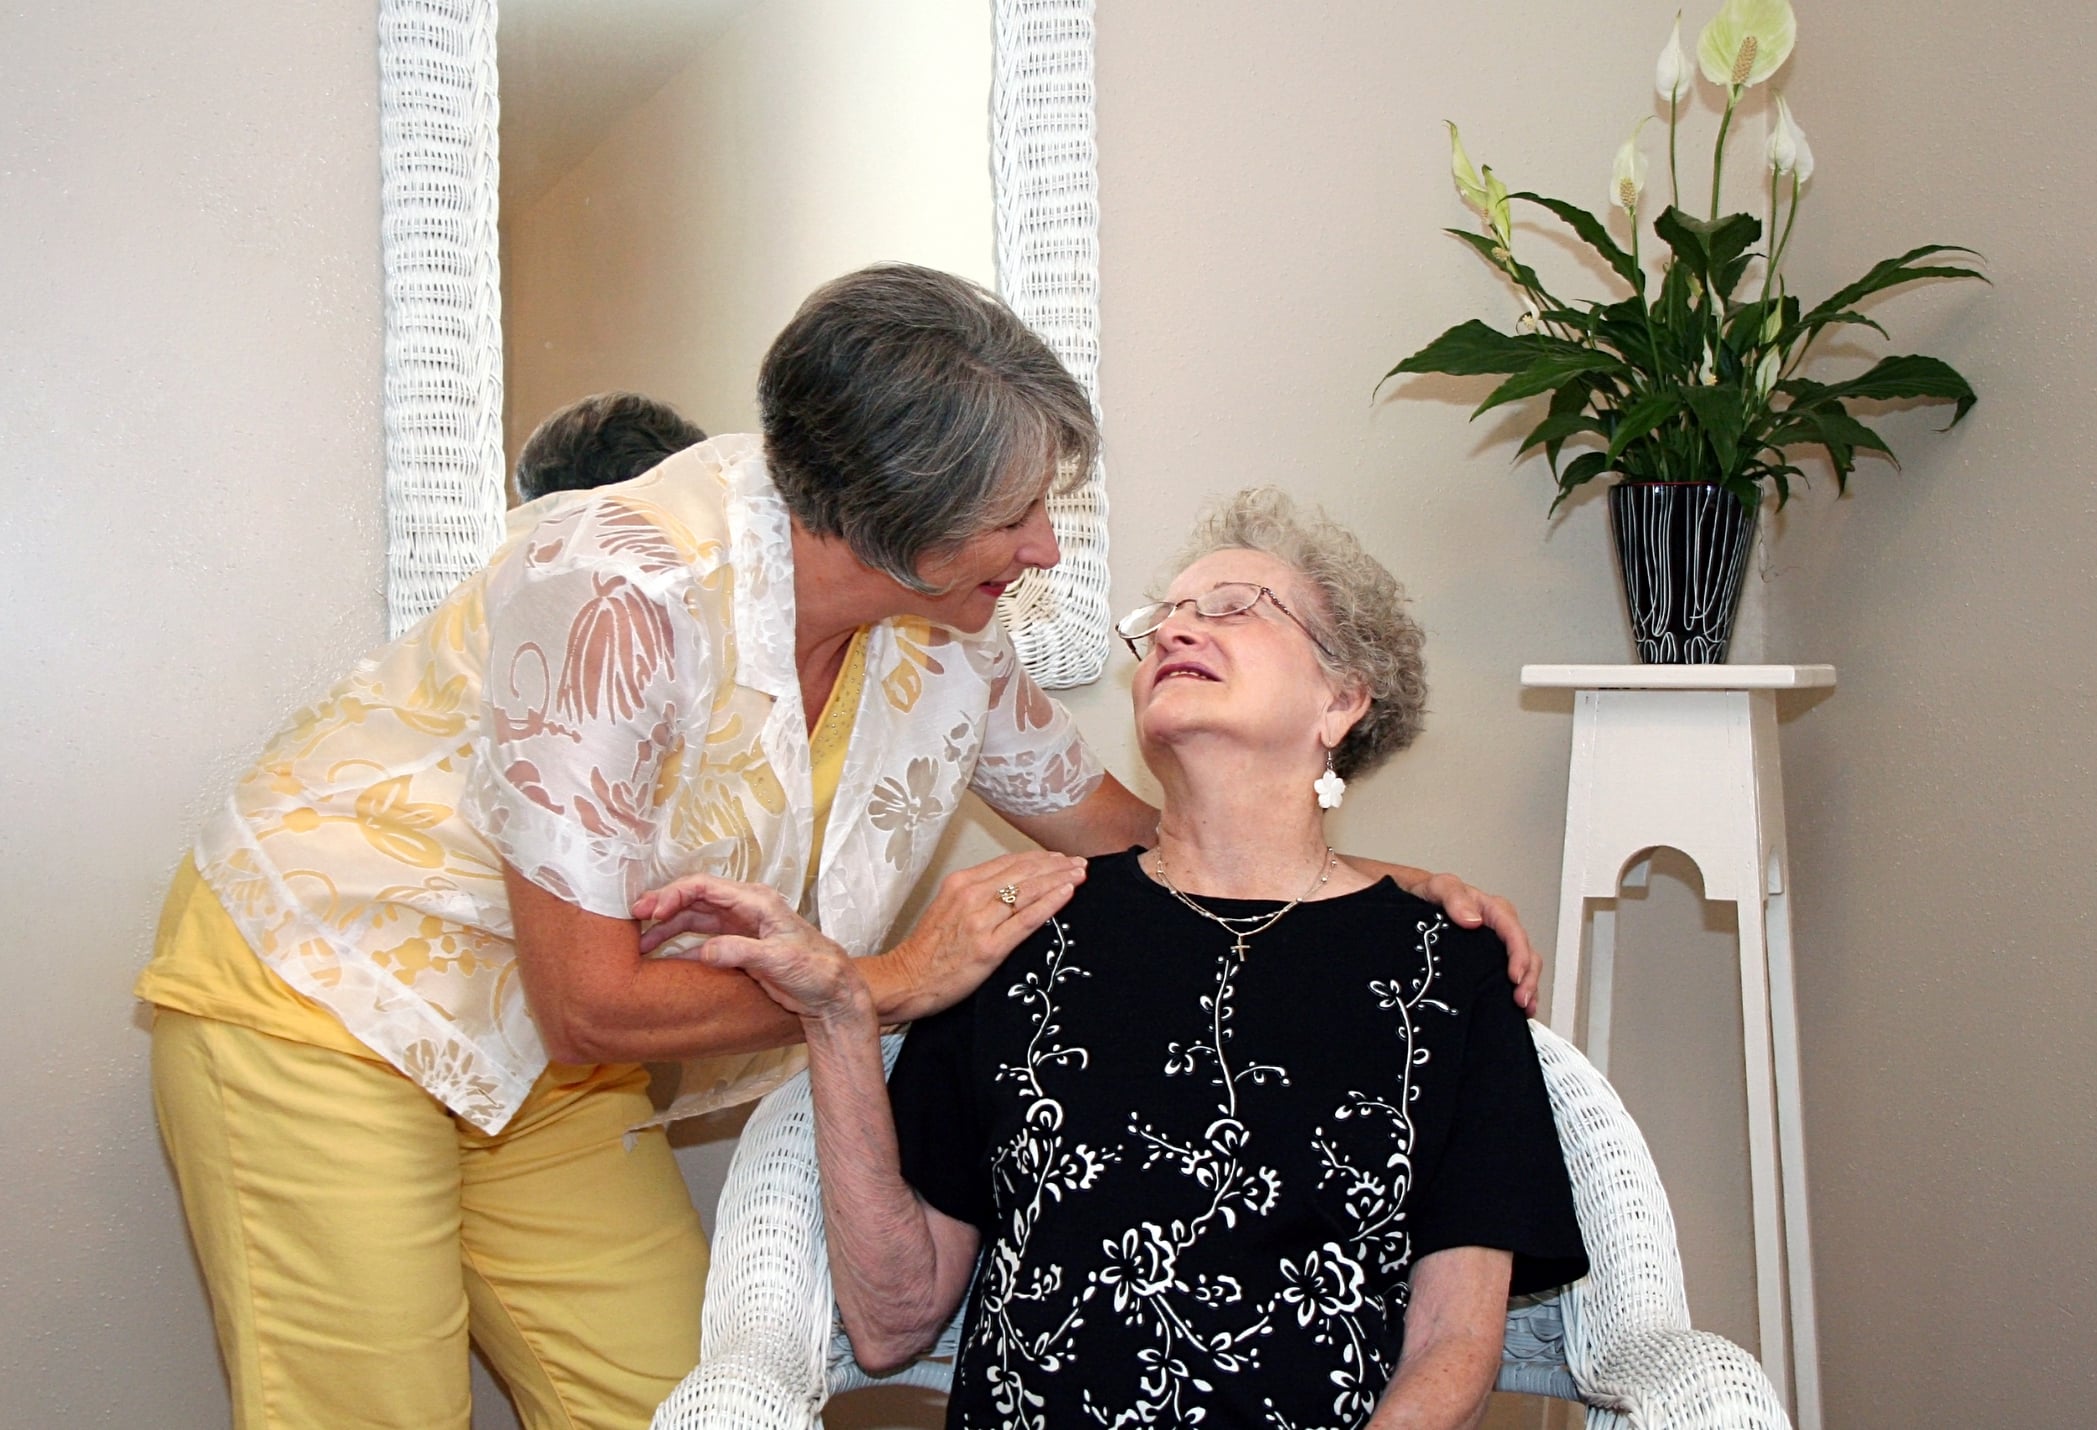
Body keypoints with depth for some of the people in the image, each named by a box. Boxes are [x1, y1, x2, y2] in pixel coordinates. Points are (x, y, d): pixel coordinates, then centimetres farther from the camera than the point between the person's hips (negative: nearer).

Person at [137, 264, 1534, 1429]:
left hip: (544, 1069, 6)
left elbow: (1126, 833, 6)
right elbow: (594, 1005, -27)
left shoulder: (947, 642, -9)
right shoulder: (624, 595, -32)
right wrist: (897, 980, -22)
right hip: (326, 993, -6)